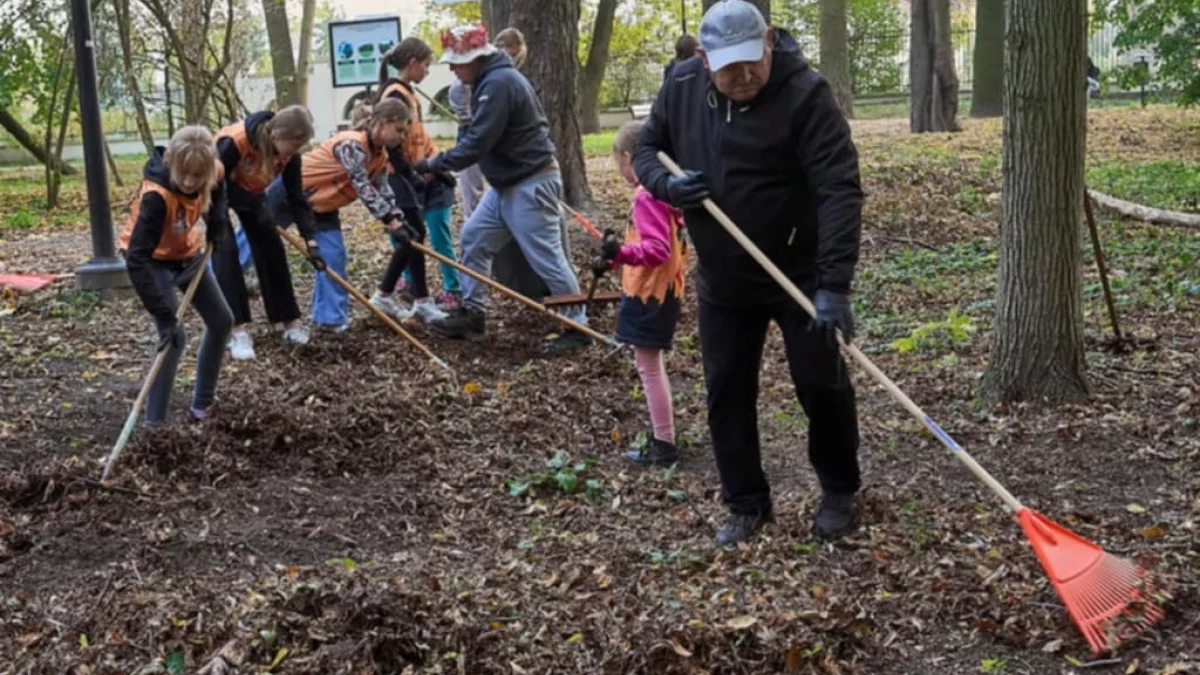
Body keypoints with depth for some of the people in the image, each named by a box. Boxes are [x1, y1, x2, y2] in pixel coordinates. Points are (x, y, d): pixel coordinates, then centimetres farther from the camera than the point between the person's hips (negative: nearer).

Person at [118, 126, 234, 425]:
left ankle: (203, 400, 27)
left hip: (187, 253, 7)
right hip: (153, 260, -7)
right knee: (174, 335, -20)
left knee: (222, 321, 11)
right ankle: (153, 422, -12)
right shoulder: (156, 195, -40)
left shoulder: (214, 173, -21)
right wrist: (165, 315, -44)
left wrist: (217, 228, -8)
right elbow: (137, 259, -41)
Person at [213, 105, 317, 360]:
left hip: (250, 192, 5)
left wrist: (310, 237, -22)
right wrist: (254, 205, -32)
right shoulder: (234, 142, -40)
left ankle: (290, 321, 8)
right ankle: (237, 330, -16)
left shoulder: (289, 153, -22)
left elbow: (295, 196, -16)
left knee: (271, 249, 1)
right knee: (225, 251, -17)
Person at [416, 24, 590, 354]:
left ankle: (578, 326, 5)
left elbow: (476, 144, -24)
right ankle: (472, 315, 21)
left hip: (531, 185, -11)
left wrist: (435, 163, -15)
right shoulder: (495, 79, 11)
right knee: (474, 238, 13)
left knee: (546, 256, -5)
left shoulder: (498, 84, -21)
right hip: (508, 183, 11)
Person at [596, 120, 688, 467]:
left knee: (649, 367, -2)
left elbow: (657, 250, -27)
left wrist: (621, 253, -38)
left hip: (650, 294, -10)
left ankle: (664, 445, 4)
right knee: (652, 366, 19)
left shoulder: (648, 196, -20)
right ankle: (661, 436, 28)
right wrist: (614, 258, 24)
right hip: (658, 291, 10)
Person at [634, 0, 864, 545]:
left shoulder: (804, 93, -22)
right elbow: (647, 147, 10)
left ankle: (839, 492, 29)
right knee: (726, 391, 9)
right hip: (722, 279, 5)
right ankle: (746, 504, 25)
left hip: (799, 273, -4)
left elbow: (839, 189, -28)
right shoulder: (682, 87, -5)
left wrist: (834, 283, -36)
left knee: (822, 385, 4)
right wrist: (665, 184, -16)